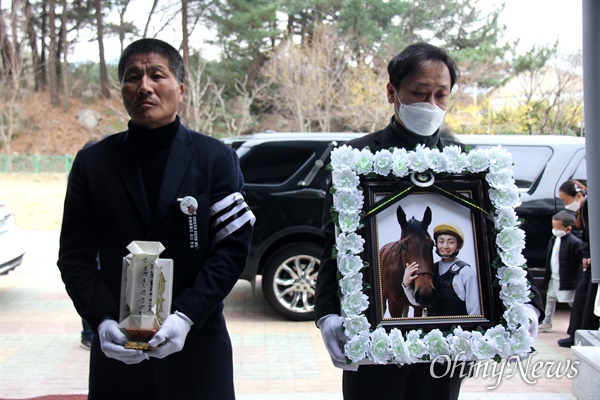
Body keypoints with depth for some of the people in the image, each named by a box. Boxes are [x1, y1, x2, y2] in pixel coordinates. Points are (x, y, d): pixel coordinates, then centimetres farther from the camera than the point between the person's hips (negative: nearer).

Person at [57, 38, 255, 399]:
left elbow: (234, 245, -4)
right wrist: (102, 321, -13)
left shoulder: (216, 158, 1)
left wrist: (186, 315, -15)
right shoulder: (93, 163, 4)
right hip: (117, 349, 1)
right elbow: (75, 257, 3)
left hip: (196, 345, -1)